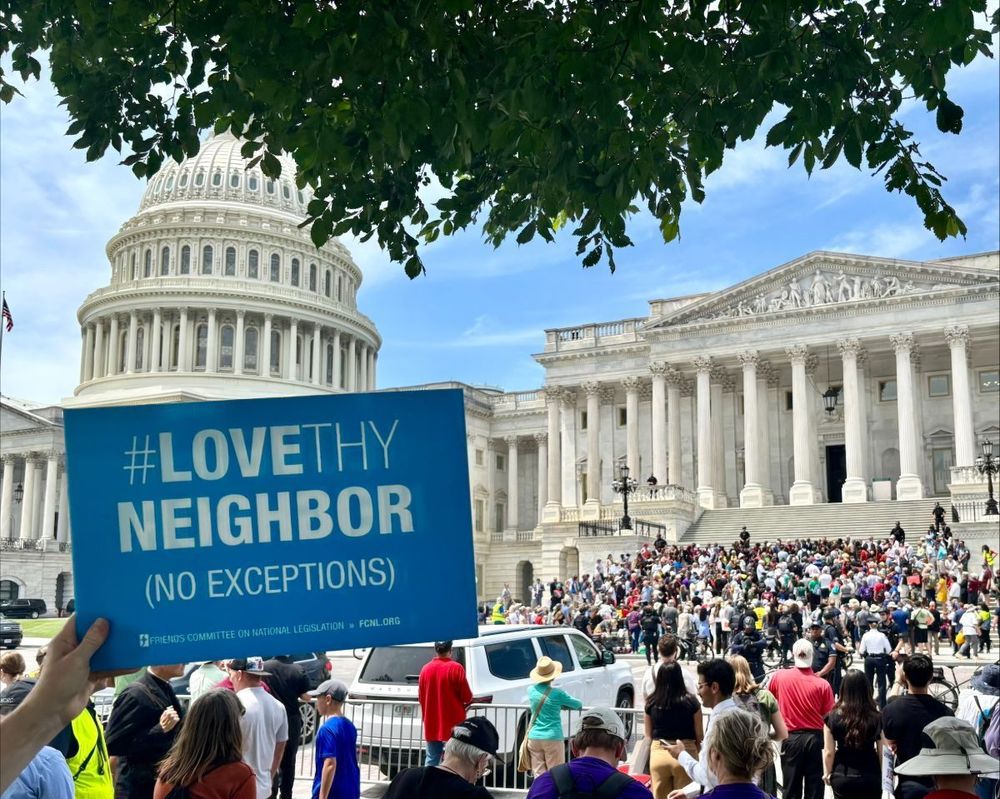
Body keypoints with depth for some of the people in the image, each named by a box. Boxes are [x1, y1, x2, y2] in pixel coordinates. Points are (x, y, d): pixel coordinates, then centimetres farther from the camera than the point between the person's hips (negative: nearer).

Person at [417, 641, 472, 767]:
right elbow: (467, 697, -10)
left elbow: (420, 696, 9)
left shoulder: (425, 669, 1)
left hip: (431, 725, 4)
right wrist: (468, 701, 13)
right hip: (453, 725, -4)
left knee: (431, 760, 12)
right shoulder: (456, 668, -13)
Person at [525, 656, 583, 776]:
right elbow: (578, 705, 3)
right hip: (552, 738, -4)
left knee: (539, 774, 8)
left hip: (534, 738, 4)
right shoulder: (557, 693, -11)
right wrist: (562, 704, 21)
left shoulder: (531, 690, 2)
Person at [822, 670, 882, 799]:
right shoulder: (877, 717, -10)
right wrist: (881, 774, 14)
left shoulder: (833, 717, -10)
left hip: (842, 778, 0)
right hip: (870, 777, 0)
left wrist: (827, 773, 12)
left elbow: (829, 752, -5)